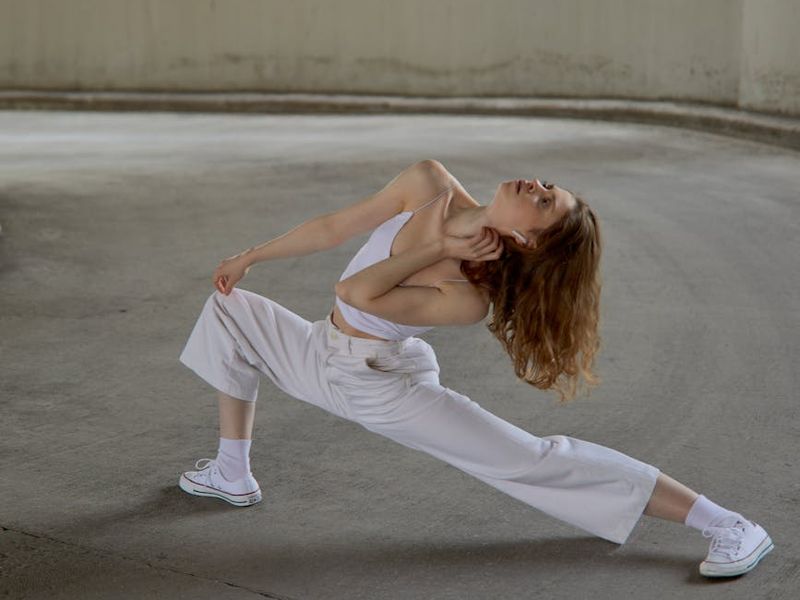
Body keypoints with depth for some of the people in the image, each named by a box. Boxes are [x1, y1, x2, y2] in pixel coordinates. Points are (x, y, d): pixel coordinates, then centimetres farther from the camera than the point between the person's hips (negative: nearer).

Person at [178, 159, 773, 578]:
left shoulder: (470, 297, -33)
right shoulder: (427, 183, -17)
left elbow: (356, 293, -40)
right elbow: (336, 227, -2)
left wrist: (438, 250, -31)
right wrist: (251, 257, 7)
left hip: (386, 388, -7)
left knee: (536, 460, -15)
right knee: (231, 309, 12)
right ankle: (233, 474, 22)